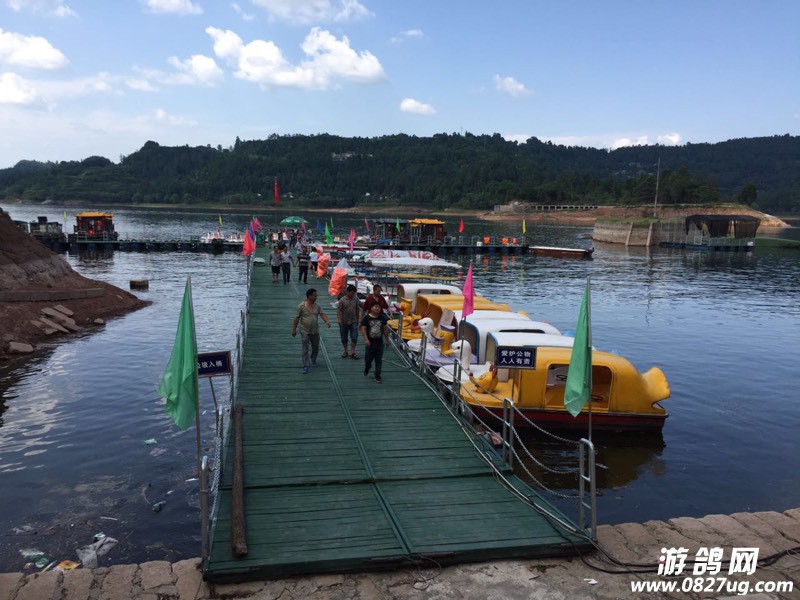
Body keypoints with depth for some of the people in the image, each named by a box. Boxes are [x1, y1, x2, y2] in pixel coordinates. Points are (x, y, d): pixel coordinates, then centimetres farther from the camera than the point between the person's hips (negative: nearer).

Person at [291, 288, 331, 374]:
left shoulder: (317, 306, 1)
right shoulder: (301, 306, -10)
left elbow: (322, 314, -6)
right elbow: (297, 318, -5)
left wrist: (327, 321, -26)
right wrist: (294, 330, -2)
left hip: (315, 331, 4)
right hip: (305, 331, -4)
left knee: (316, 348, 17)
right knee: (305, 349, -6)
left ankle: (313, 360, 42)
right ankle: (305, 366, -3)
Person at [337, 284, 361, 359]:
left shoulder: (355, 299, 1)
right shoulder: (342, 300, -10)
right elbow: (338, 310, -10)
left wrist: (358, 318, 14)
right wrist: (339, 320, -18)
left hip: (353, 322, 2)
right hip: (344, 322, -2)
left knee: (354, 337, -3)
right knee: (344, 338, 10)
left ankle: (352, 352, 7)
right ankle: (345, 351, 27)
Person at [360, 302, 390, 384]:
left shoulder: (382, 318, 2)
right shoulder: (366, 318, -9)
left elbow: (385, 329, 10)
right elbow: (363, 329, -11)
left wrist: (387, 339, 12)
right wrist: (366, 339, -21)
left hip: (379, 342, 2)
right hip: (370, 342, -2)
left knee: (379, 360, 2)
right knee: (368, 358, 11)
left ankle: (377, 376, 9)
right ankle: (366, 369, 42)